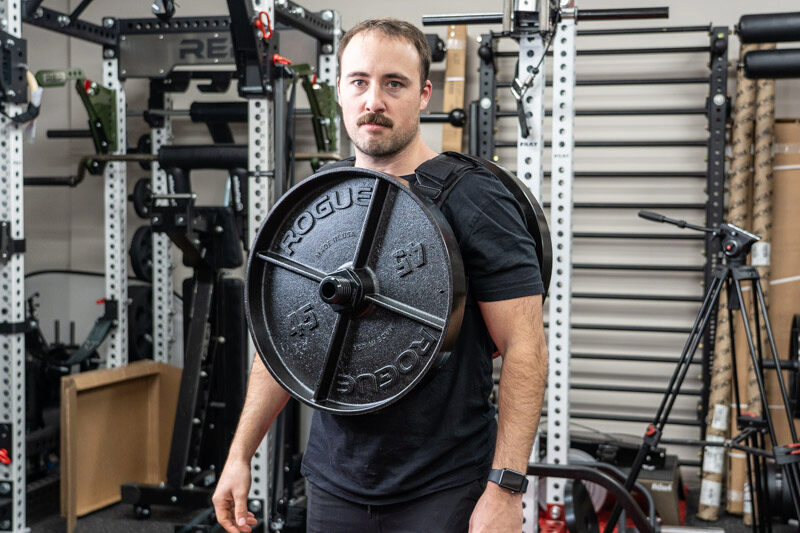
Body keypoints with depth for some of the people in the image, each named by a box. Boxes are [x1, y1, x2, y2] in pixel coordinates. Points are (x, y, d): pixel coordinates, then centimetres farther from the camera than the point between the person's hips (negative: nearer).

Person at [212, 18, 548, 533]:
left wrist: (505, 491, -18)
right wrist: (240, 455, 8)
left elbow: (524, 347, -14)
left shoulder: (473, 199, -11)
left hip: (443, 492, -4)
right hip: (334, 486, 5)